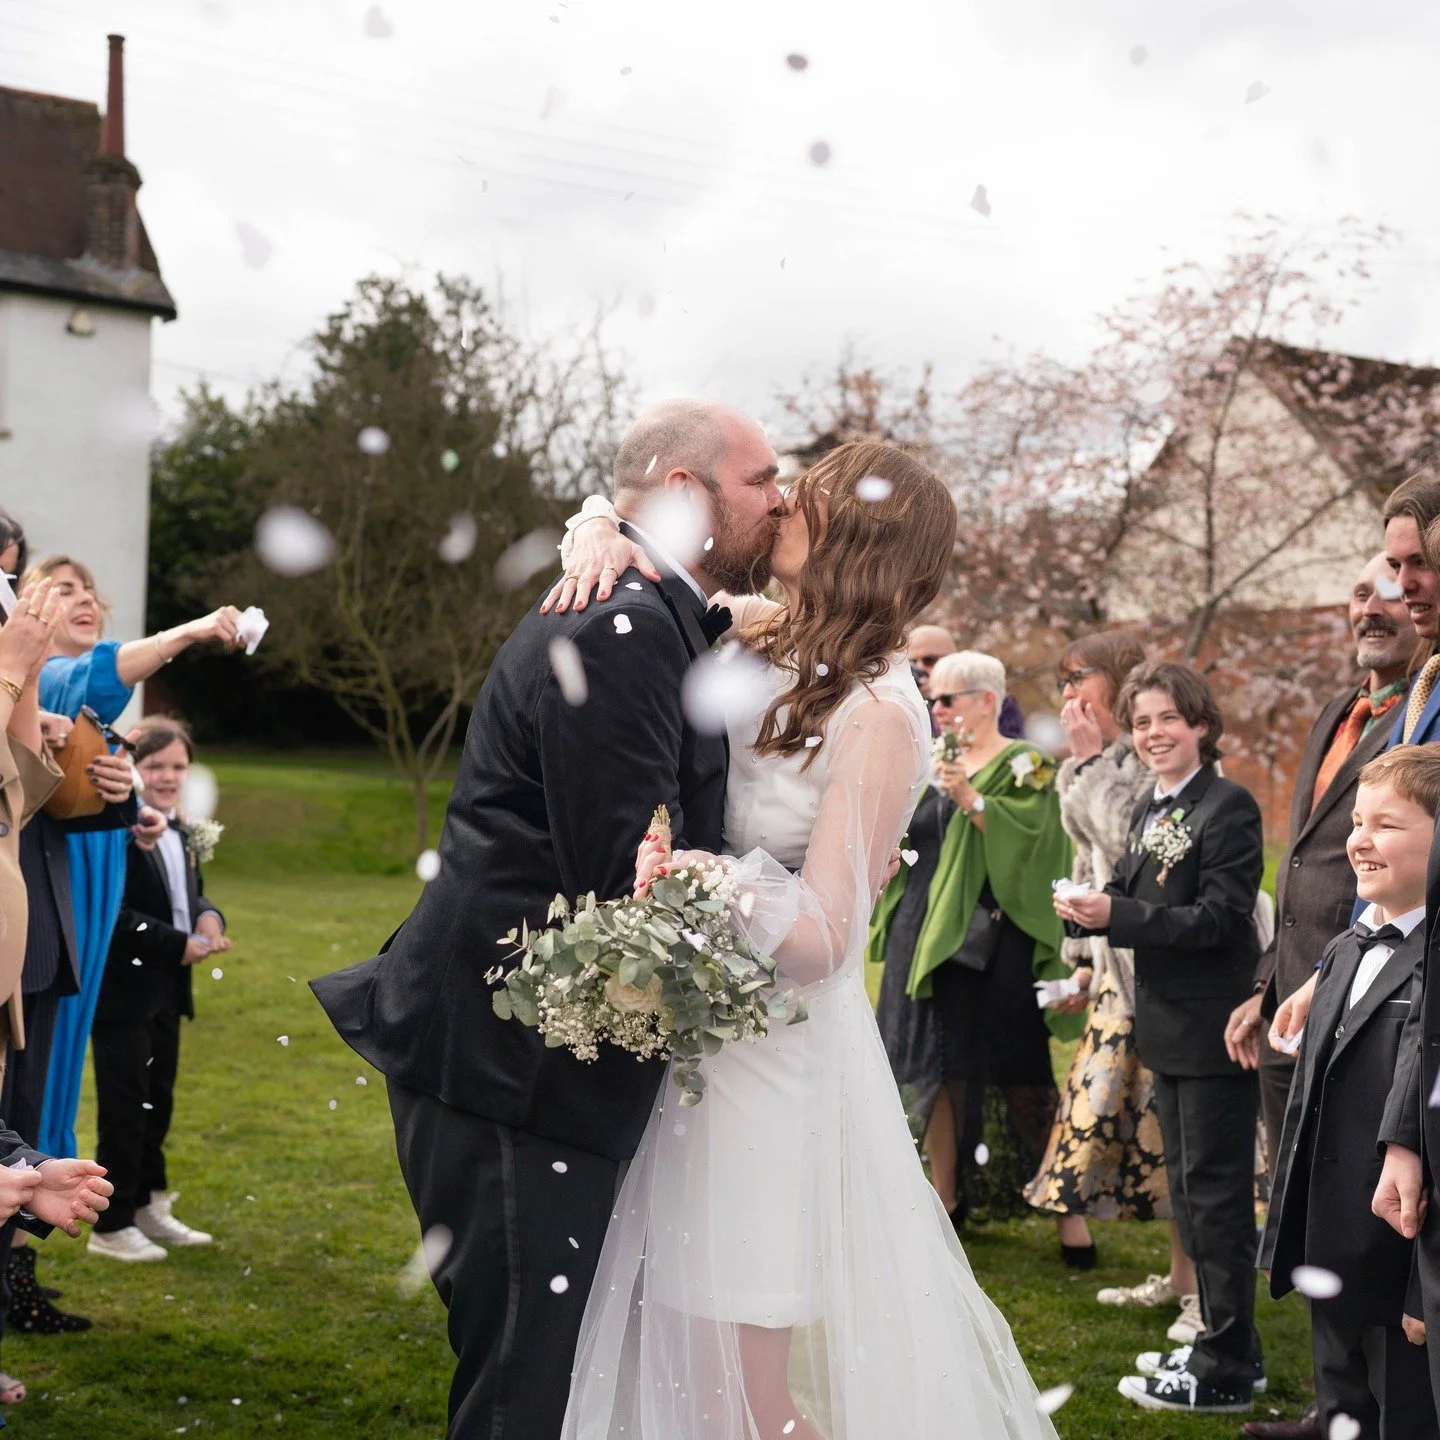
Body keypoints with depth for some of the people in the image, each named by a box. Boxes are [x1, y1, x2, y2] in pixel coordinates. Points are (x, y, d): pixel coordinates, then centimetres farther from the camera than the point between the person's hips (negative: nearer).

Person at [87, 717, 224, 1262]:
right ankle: (111, 1227, 8)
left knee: (157, 1104, 17)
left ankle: (148, 1208, 29)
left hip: (166, 990, 9)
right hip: (121, 991, -9)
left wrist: (209, 918, -5)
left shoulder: (183, 833, 11)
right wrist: (179, 946, -21)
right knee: (124, 1110, -2)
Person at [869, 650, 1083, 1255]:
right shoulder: (932, 766, 14)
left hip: (991, 939, -6)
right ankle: (945, 1201, 18)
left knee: (1023, 1073, -5)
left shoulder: (1025, 766, -4)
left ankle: (1068, 1212, 1)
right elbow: (904, 842, 19)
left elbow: (1027, 840, -19)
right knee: (938, 1069, 8)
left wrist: (971, 799, -28)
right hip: (925, 933, 6)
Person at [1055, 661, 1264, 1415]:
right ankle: (1219, 1343, 30)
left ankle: (1224, 1370, 6)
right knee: (1189, 1190, 17)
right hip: (1169, 1028, 9)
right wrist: (1088, 907, -9)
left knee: (1216, 1192, -3)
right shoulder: (1151, 810, 12)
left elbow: (1220, 919, -20)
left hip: (1214, 1032, -9)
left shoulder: (1228, 806, -14)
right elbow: (1137, 901, 12)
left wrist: (1116, 915, -25)